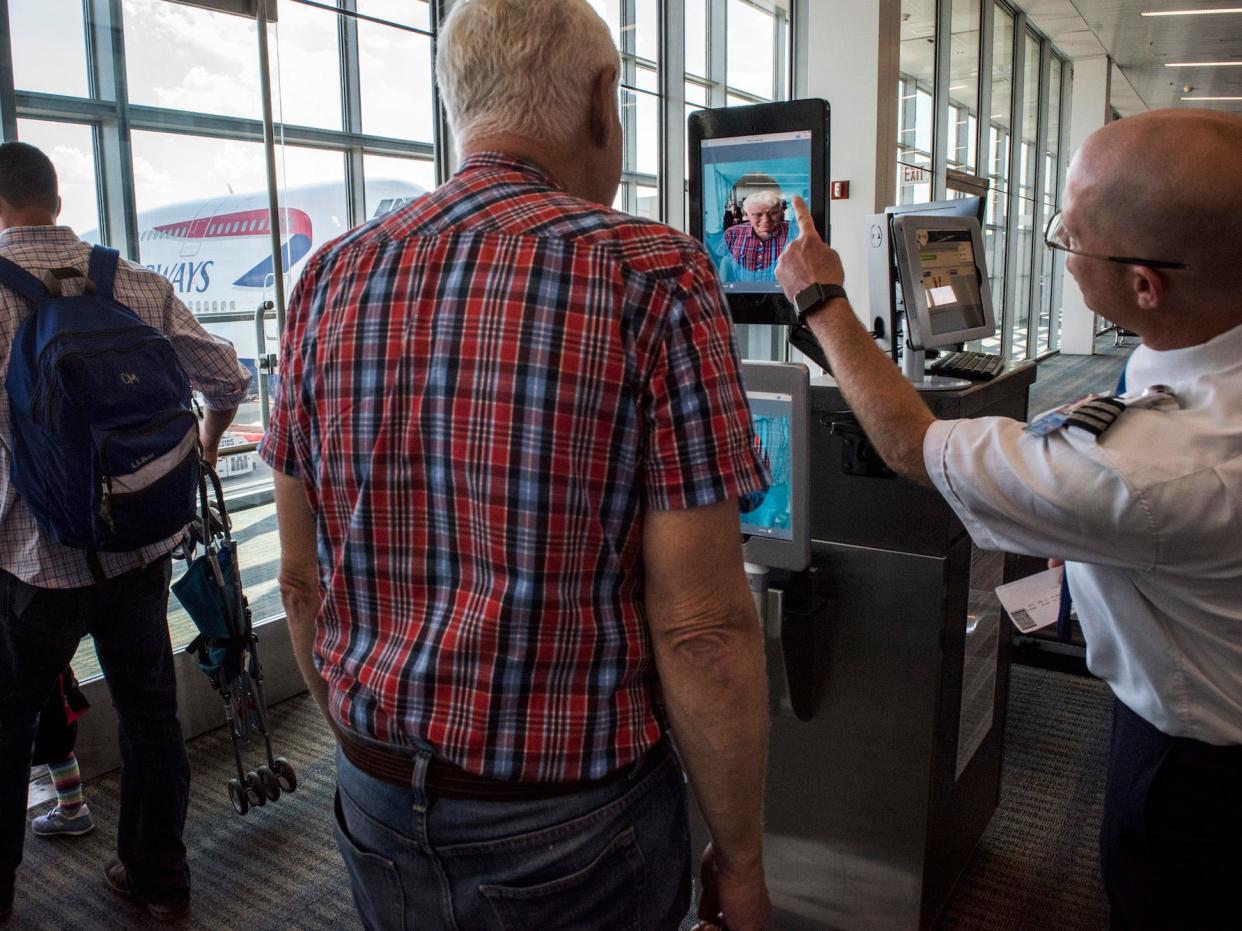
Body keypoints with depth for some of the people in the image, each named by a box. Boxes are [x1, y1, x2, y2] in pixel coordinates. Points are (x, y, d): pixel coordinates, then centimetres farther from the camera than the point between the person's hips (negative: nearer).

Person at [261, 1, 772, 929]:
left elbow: (302, 579, 4)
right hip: (572, 825, -4)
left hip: (376, 808, 5)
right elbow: (701, 629, -18)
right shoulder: (653, 275, -17)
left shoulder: (332, 279, -2)